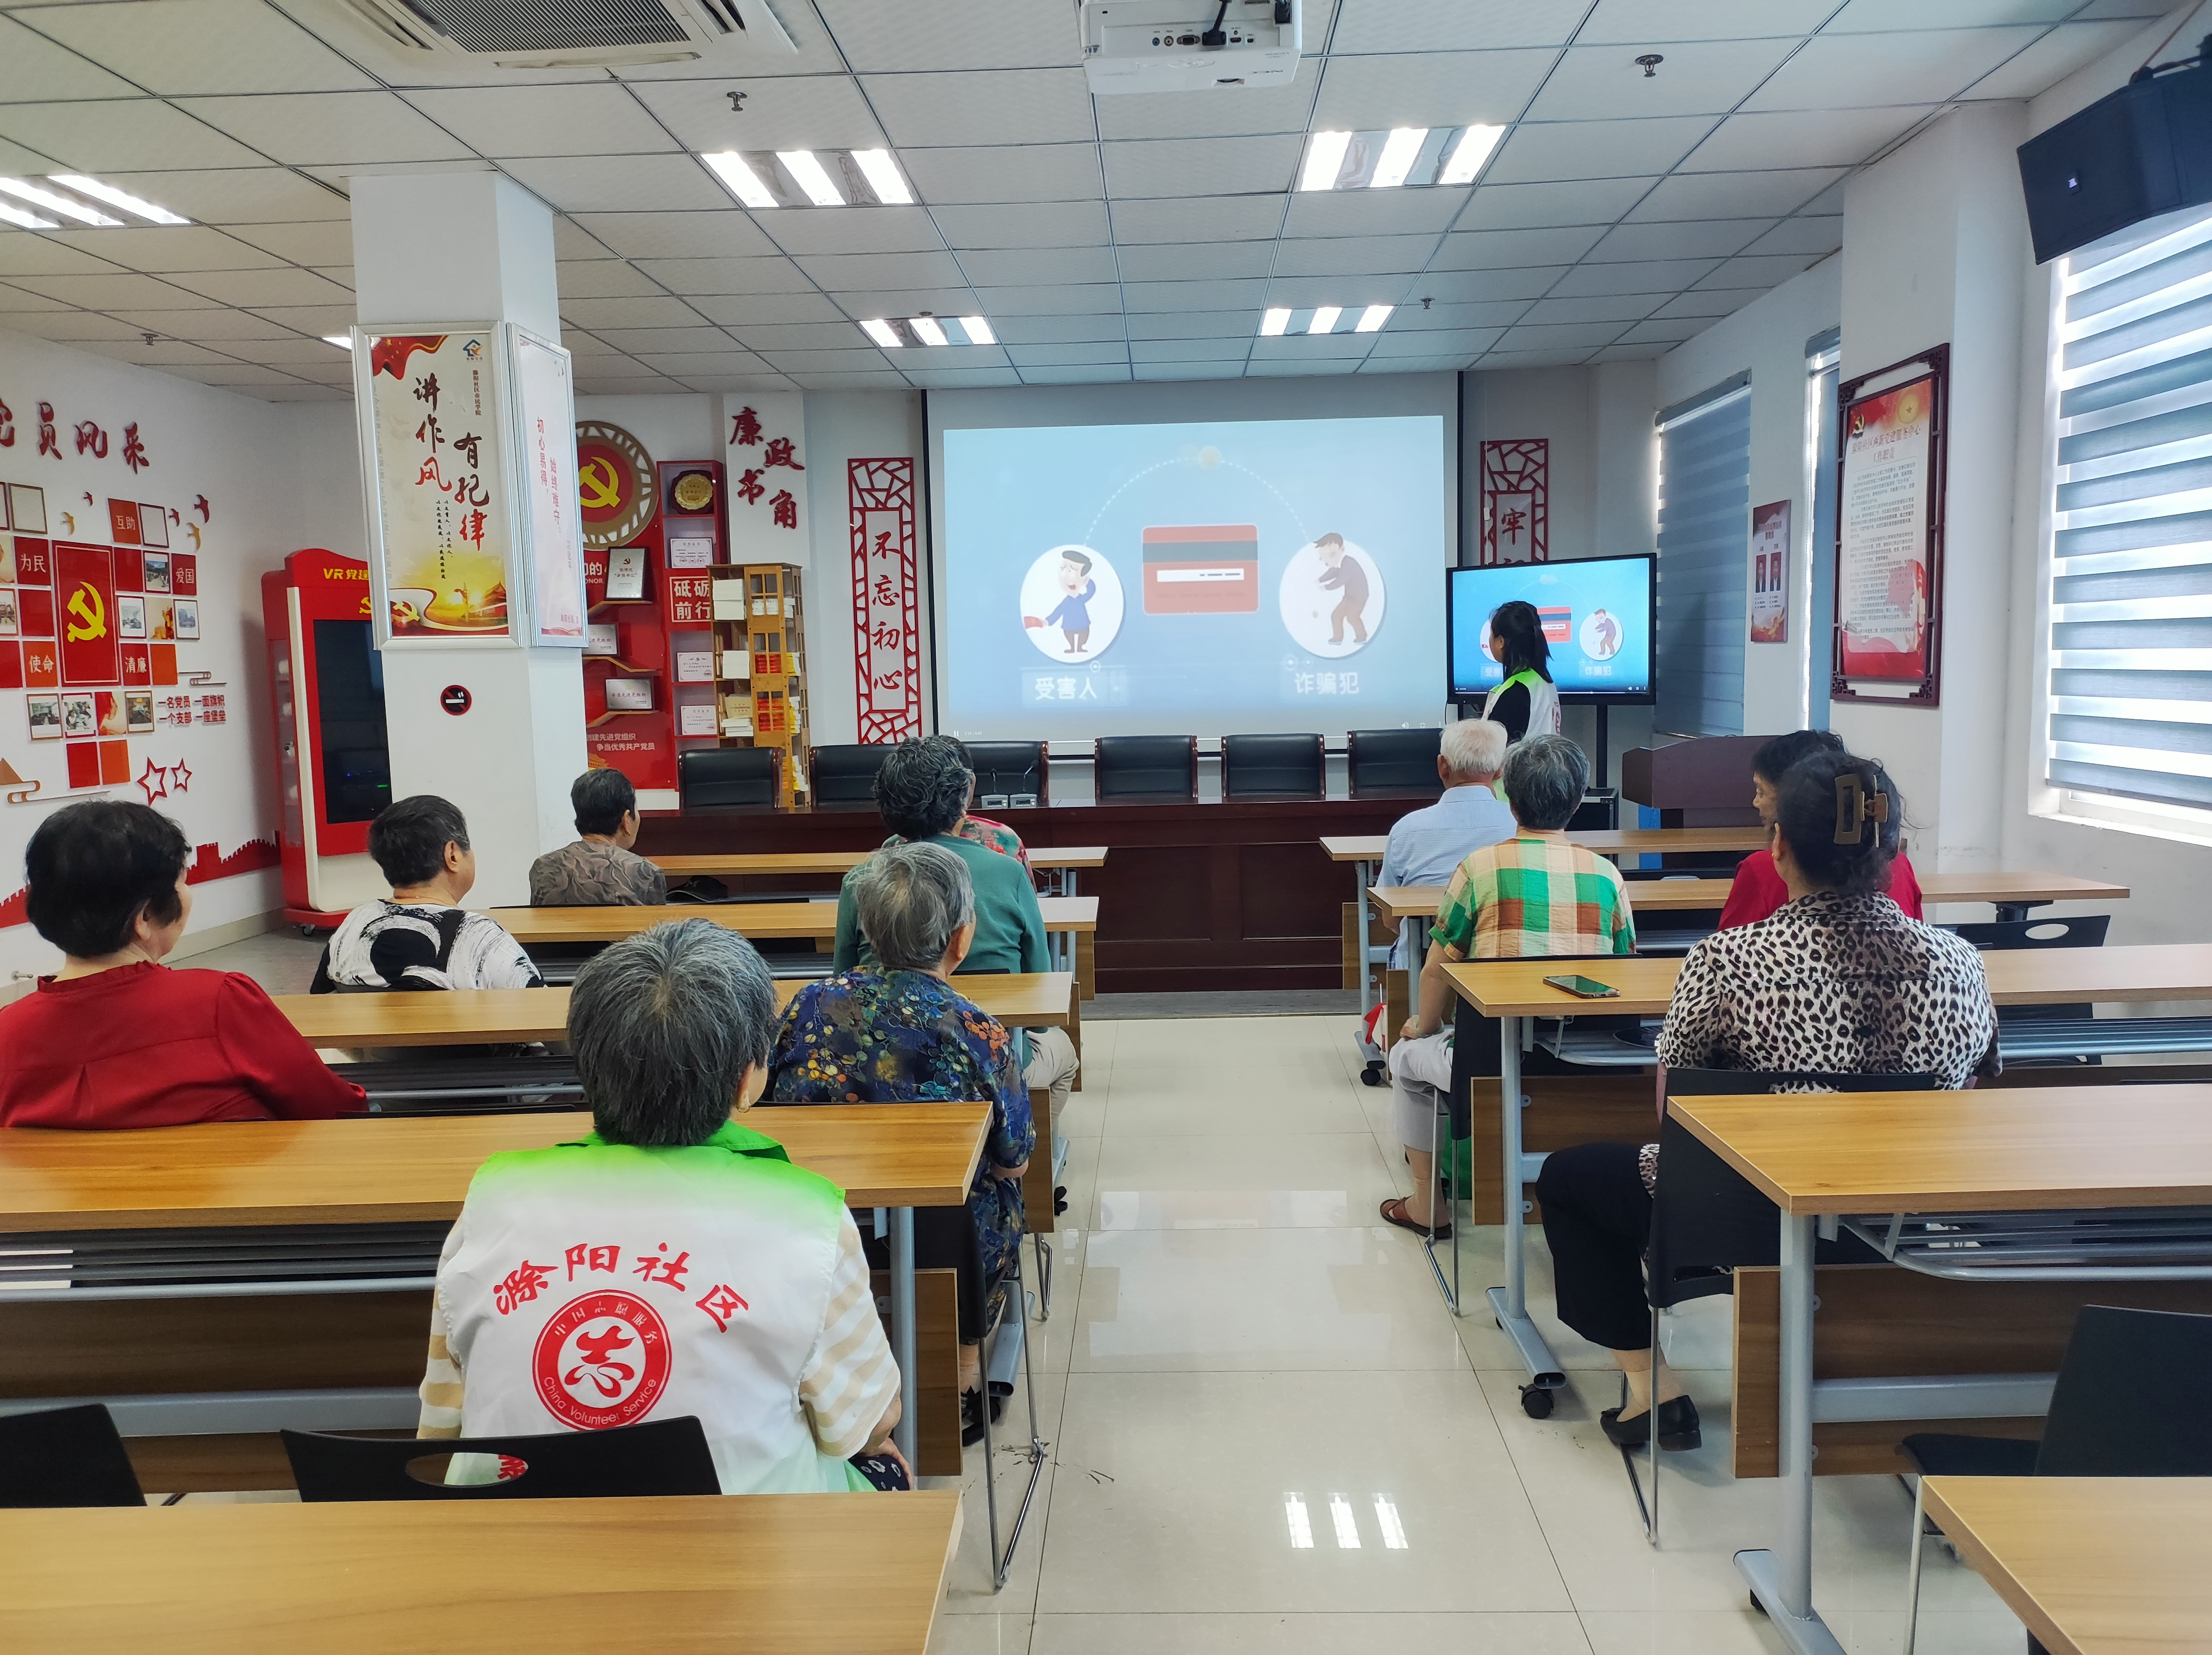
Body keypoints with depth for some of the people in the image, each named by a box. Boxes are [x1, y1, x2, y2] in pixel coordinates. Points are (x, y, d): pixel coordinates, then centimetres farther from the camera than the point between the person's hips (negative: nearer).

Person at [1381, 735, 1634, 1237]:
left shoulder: (1482, 866, -7)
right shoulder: (1606, 874, 3)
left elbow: (1437, 971, -3)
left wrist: (1424, 1026, 17)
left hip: (1497, 1061, -4)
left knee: (1408, 1056, 26)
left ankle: (1427, 1205, 33)